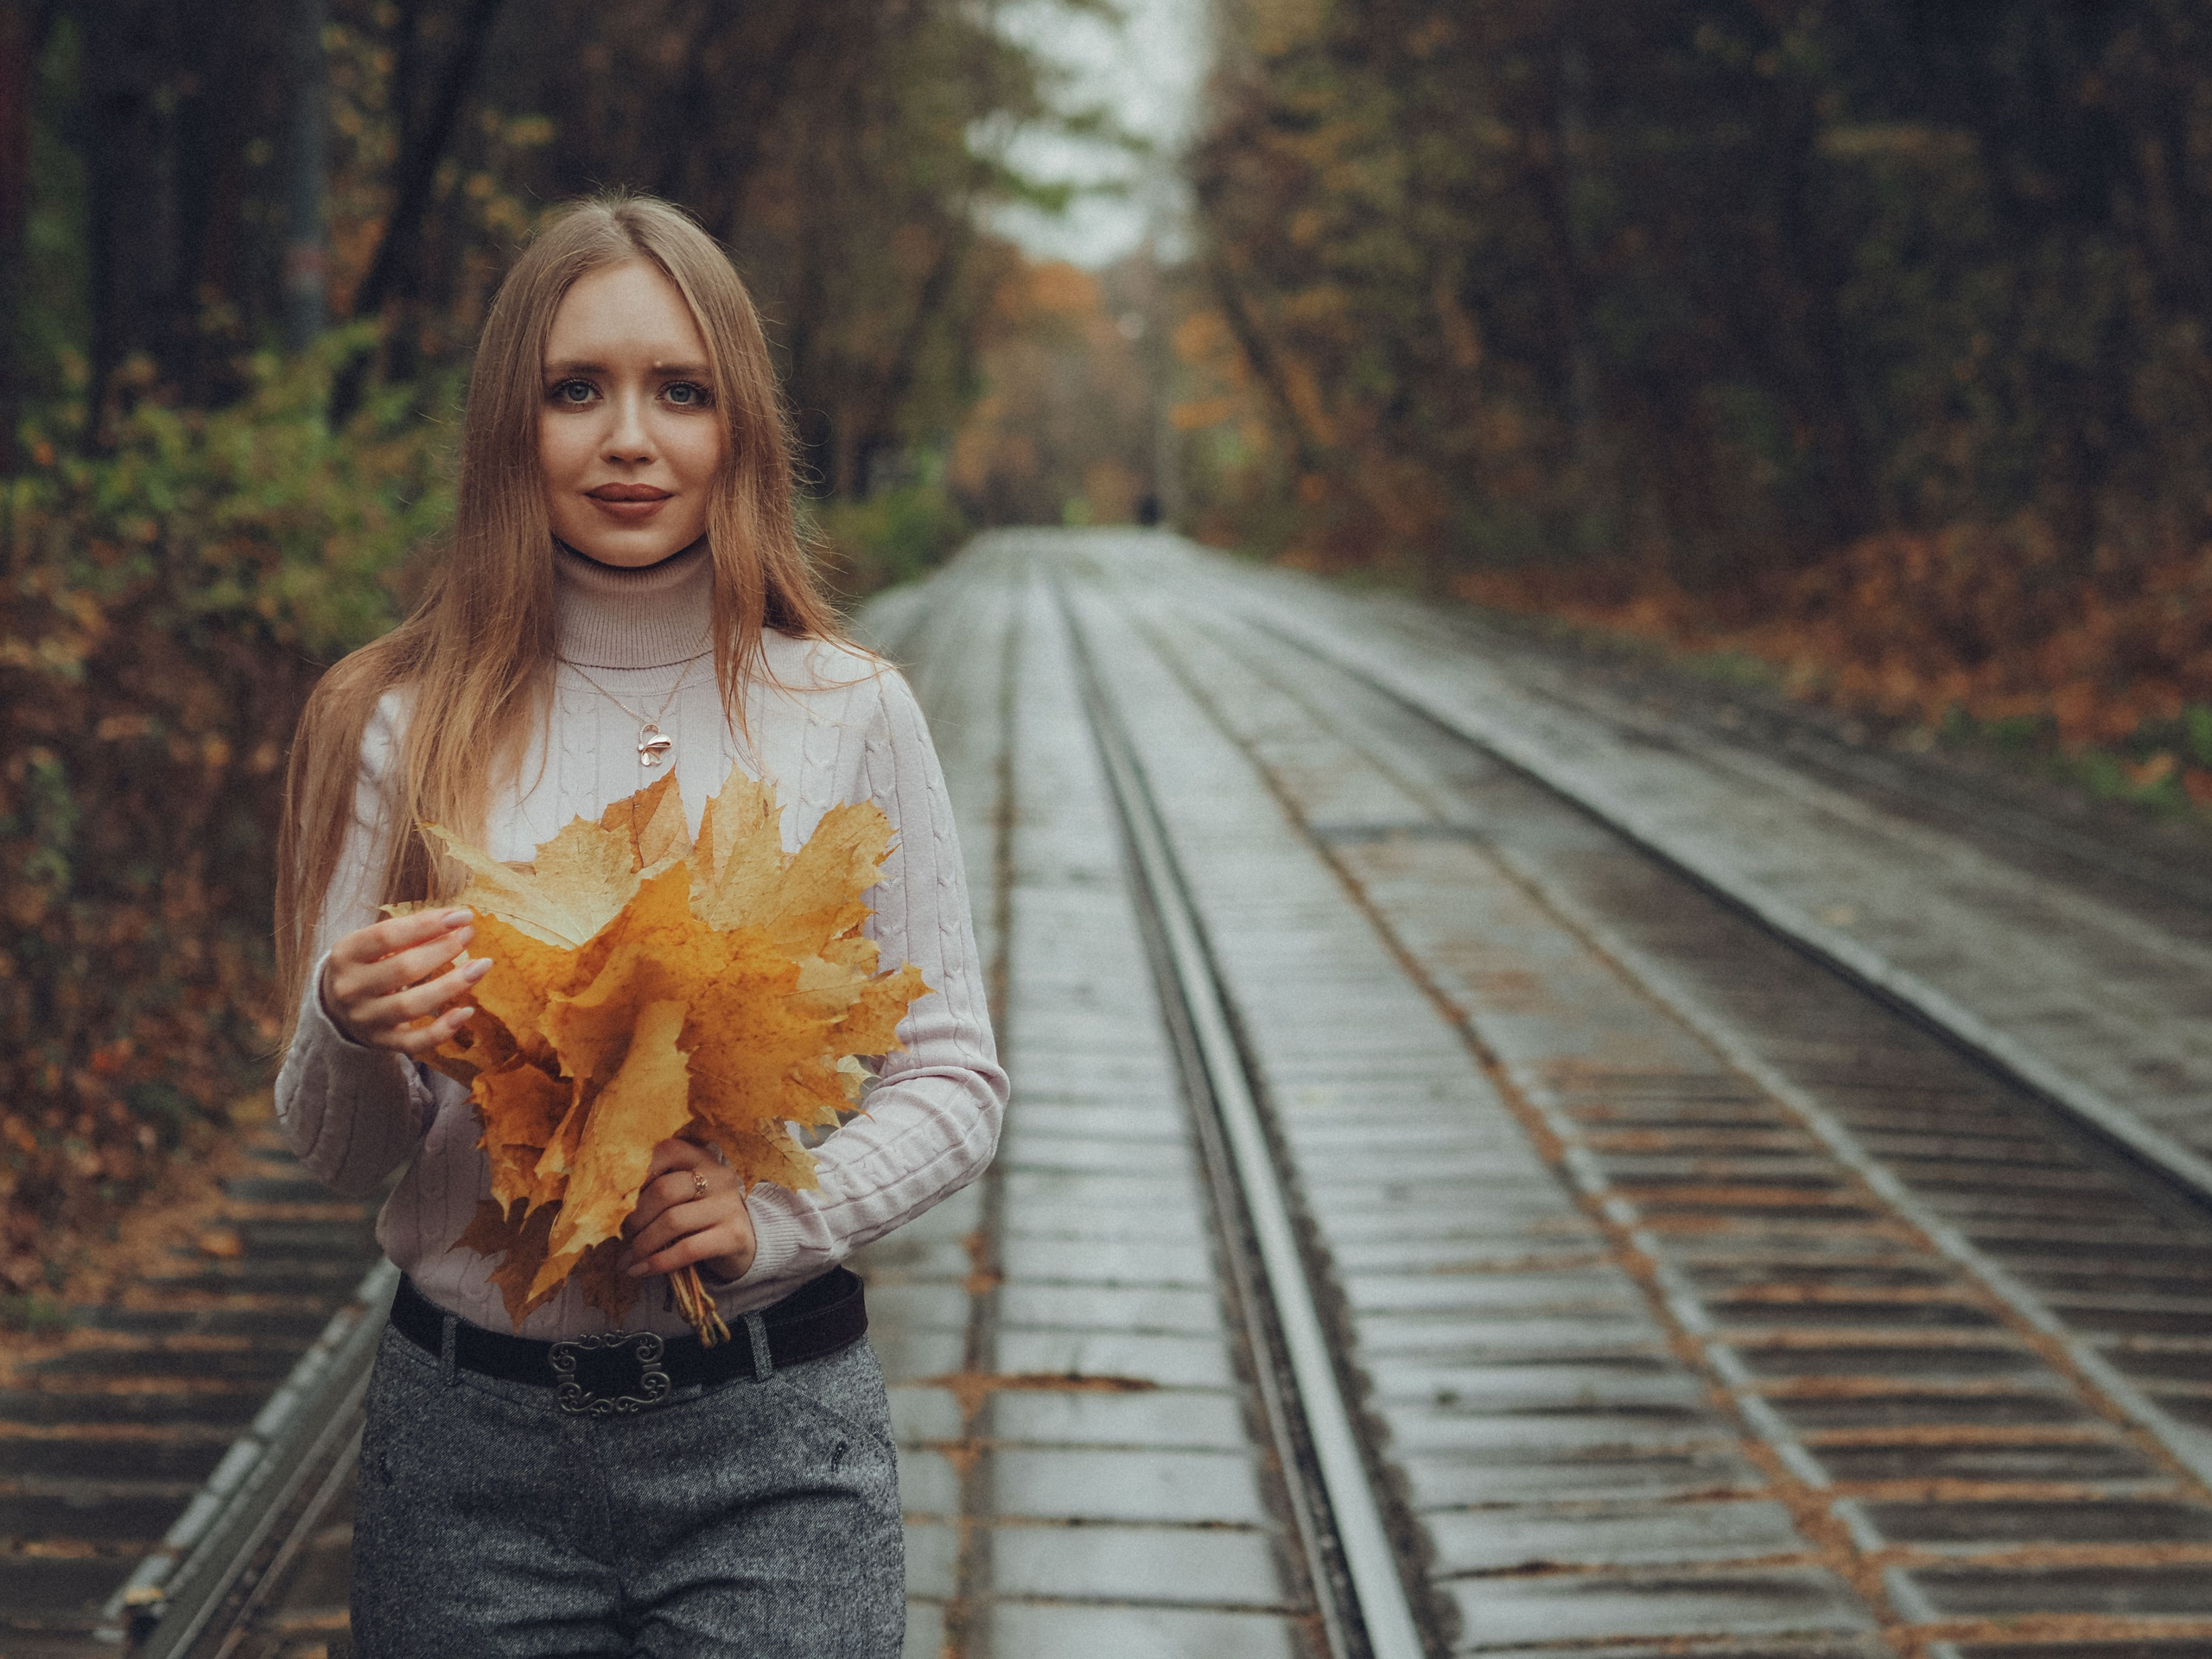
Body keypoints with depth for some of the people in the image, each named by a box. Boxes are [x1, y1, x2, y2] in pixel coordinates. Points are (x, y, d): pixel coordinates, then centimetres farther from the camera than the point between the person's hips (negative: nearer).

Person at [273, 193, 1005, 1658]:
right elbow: (340, 1153, 4)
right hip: (470, 1439, 1)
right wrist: (357, 1042, -18)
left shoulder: (849, 713, -1)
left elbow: (953, 1082, 3)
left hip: (769, 1438, 0)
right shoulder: (405, 726, 0)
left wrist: (780, 1214, -15)